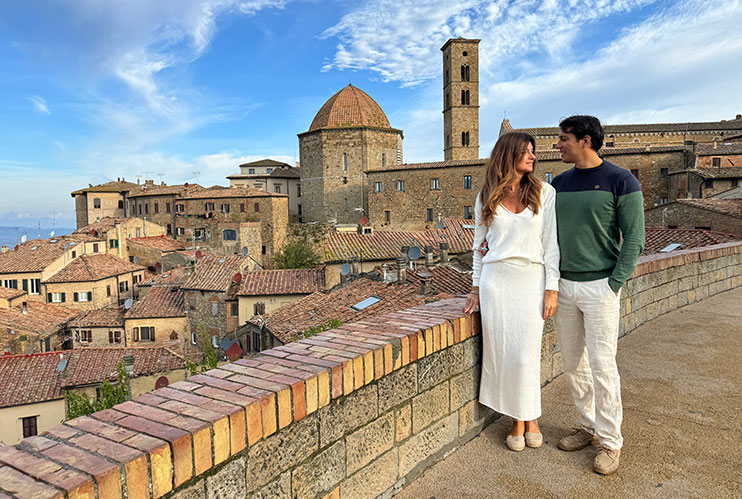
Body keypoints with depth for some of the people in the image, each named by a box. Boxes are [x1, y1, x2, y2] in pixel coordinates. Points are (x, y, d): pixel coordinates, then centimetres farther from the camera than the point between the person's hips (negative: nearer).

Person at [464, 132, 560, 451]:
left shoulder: (544, 193, 3)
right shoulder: (486, 198, 7)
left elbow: (551, 243, 1)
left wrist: (552, 289, -4)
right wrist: (476, 288, 8)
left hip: (531, 281, -1)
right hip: (495, 280, 1)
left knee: (525, 355, 0)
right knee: (500, 353, 2)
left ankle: (529, 418, 23)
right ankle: (519, 419, 20)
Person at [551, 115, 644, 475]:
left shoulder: (620, 181, -5)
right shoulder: (559, 183, 10)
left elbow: (634, 239, -6)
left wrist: (613, 285, -12)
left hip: (599, 286, -5)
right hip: (562, 285, 5)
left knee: (602, 365, -2)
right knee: (573, 363, 11)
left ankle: (610, 442, 13)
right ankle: (589, 427, 27)